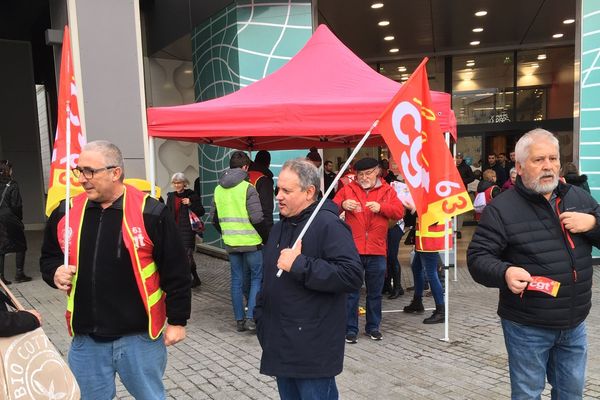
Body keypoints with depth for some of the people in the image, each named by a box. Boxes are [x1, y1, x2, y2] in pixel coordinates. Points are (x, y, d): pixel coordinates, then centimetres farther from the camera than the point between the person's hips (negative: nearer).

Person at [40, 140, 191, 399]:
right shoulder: (66, 212, 1)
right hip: (86, 339, 4)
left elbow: (176, 271, -8)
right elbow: (49, 257, 17)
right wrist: (55, 273, -6)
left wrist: (177, 320, -5)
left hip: (140, 335, -4)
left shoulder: (150, 213, -13)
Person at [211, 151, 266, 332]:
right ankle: (251, 317, 3)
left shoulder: (218, 189, 7)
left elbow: (215, 219, 13)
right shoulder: (247, 188, -12)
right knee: (257, 277, 8)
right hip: (251, 242, -5)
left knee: (236, 280, 13)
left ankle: (239, 320, 19)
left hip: (230, 243, 5)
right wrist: (265, 237, -4)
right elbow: (257, 218, -17)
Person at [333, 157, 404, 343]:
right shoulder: (348, 189, 5)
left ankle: (373, 327, 28)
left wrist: (381, 207, -18)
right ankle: (350, 329, 16)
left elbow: (399, 211, -2)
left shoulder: (387, 190, 7)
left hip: (377, 251, 1)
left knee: (375, 293, 14)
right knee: (351, 292, 5)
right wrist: (343, 204, -22)